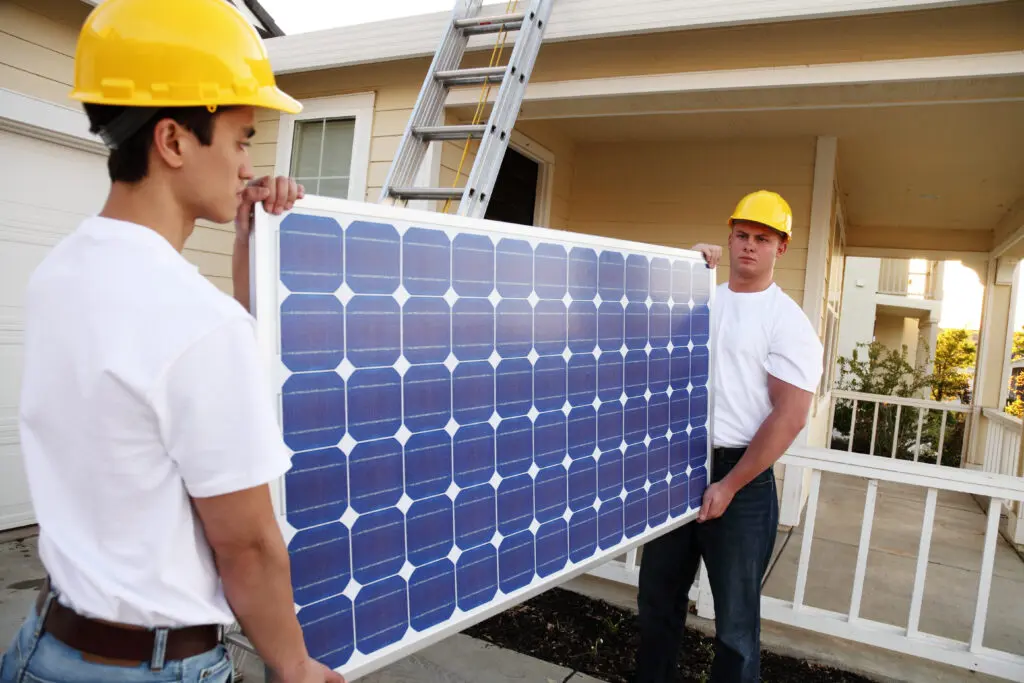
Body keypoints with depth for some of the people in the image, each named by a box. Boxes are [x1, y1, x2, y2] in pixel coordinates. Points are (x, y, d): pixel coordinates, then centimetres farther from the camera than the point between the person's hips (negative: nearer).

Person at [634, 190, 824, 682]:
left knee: (735, 615, 10)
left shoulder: (788, 321, -7)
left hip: (741, 476, -5)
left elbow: (789, 416, -13)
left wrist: (729, 486, -14)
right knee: (657, 595, 18)